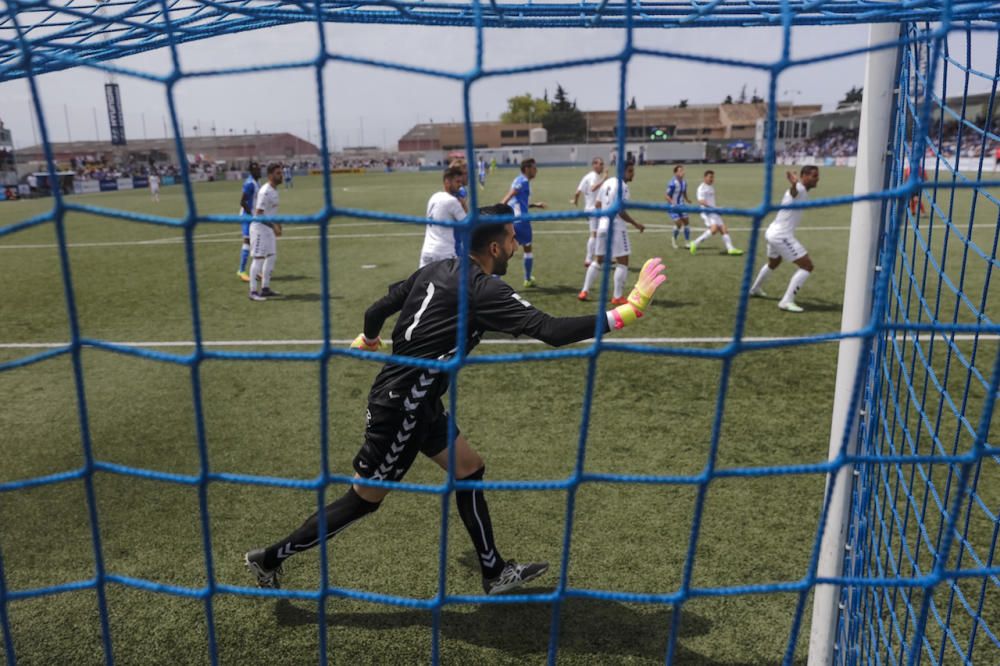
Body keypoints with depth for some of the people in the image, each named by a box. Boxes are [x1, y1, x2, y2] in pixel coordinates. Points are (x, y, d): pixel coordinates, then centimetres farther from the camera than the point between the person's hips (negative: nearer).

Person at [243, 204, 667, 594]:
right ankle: (269, 559, 24)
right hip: (402, 408, -9)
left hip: (416, 402, 9)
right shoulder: (483, 290, -21)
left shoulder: (437, 270, 3)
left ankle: (494, 572, 28)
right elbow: (552, 331, -29)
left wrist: (367, 339, 34)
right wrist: (628, 310, -25)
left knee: (469, 470, 15)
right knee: (364, 500, 7)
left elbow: (378, 309, 11)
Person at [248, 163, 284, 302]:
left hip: (269, 227, 10)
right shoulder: (265, 192, -20)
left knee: (271, 256, 12)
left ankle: (265, 288, 21)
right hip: (260, 227, -10)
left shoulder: (274, 190, 10)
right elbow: (259, 214, -24)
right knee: (258, 258, -8)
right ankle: (253, 292, -3)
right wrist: (274, 226, -27)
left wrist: (276, 224, 18)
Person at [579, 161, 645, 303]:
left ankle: (584, 291, 20)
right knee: (622, 262, 0)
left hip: (602, 225, 8)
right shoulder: (622, 186, -14)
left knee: (598, 260, 19)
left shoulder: (607, 182, 11)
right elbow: (620, 211, -19)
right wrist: (635, 224, -12)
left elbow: (597, 205, 16)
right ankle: (617, 297, 1)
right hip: (616, 227, -8)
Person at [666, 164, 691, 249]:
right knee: (678, 224, -11)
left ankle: (687, 242, 10)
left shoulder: (684, 182, 4)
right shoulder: (672, 183, -18)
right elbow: (667, 196, -14)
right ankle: (674, 239, 17)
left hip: (681, 206, 6)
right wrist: (673, 203, -29)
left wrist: (687, 199, -3)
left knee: (686, 222, 1)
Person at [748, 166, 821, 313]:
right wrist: (794, 183, -65)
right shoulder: (800, 189, -18)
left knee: (773, 263, 34)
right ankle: (786, 301, -11)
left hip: (773, 233, 11)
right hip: (781, 236, -11)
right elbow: (793, 190, -45)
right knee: (807, 266, -10)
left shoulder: (801, 191, 13)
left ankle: (755, 289, 55)